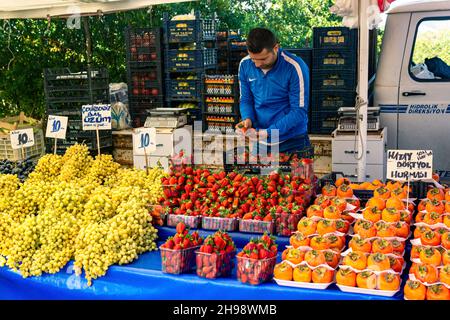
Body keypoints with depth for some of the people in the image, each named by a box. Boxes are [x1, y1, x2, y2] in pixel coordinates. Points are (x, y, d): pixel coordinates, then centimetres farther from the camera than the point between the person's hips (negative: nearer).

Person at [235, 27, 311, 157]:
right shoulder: (245, 65, -5)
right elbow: (246, 100, 7)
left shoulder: (294, 67, -19)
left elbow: (299, 111, -18)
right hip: (258, 140, 4)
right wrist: (248, 119, -15)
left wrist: (269, 132, -27)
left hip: (292, 142, -4)